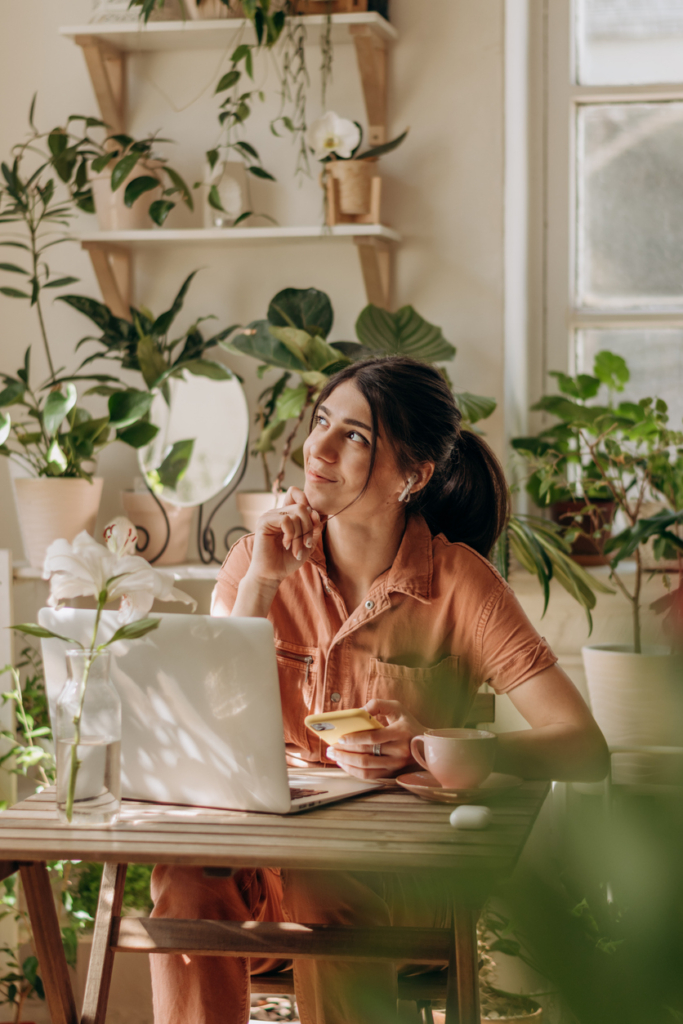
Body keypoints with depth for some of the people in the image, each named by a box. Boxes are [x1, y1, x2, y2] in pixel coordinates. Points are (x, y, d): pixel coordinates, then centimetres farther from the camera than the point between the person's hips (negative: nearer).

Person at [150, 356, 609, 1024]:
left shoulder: (457, 581, -5)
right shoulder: (256, 560, 3)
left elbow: (586, 748, -13)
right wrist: (260, 583, -15)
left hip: (403, 872, -2)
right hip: (263, 851, 2)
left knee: (322, 889, -35)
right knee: (185, 880, -31)